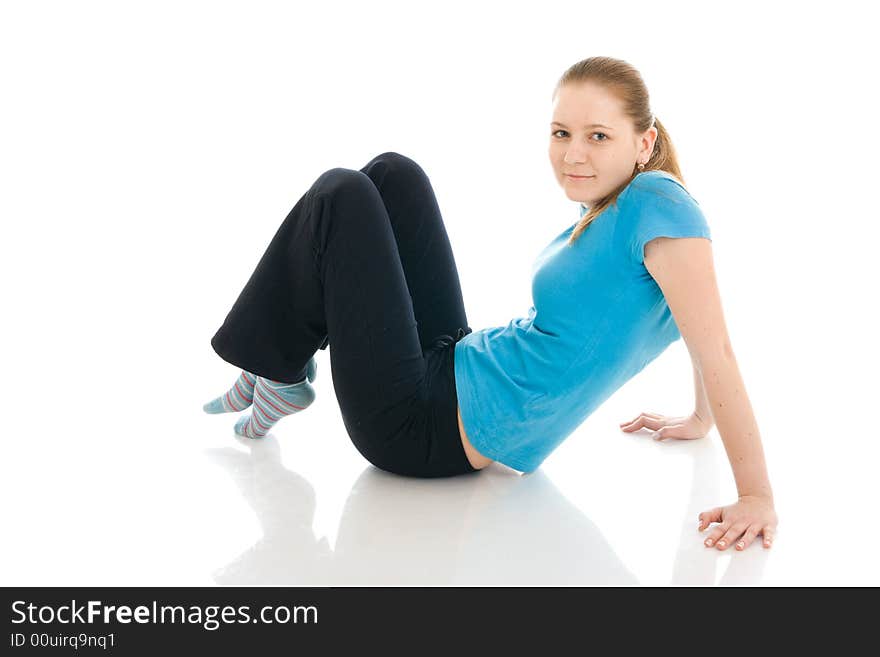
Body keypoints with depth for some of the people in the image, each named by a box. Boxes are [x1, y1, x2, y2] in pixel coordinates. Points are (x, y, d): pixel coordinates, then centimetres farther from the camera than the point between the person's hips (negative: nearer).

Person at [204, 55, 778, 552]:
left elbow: (714, 347, -24)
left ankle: (286, 375, 16)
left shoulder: (657, 202, -21)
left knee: (343, 197, -3)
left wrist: (757, 495, -24)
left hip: (424, 427, -9)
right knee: (393, 174, 14)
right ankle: (281, 369, 20)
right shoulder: (607, 207, 4)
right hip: (453, 366, 9)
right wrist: (698, 421, 21)